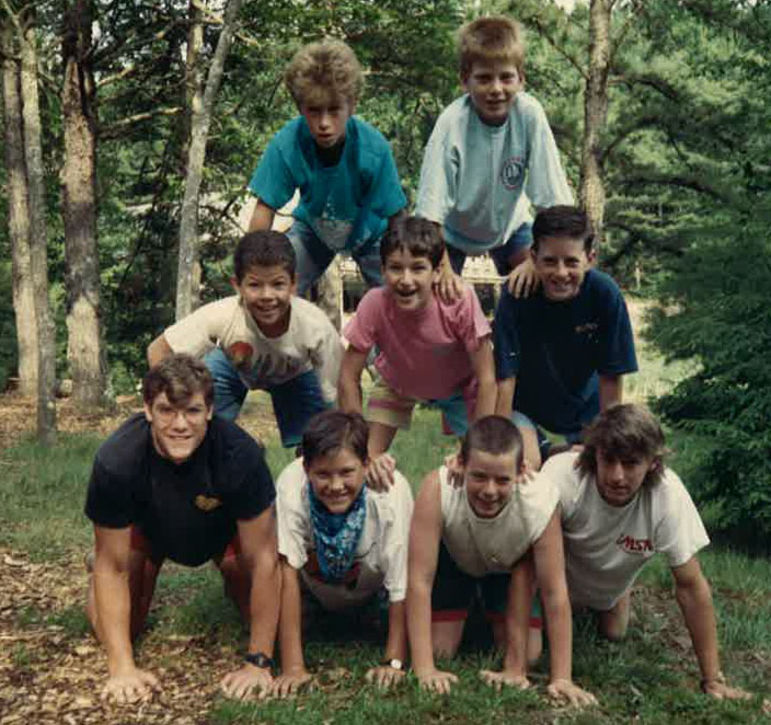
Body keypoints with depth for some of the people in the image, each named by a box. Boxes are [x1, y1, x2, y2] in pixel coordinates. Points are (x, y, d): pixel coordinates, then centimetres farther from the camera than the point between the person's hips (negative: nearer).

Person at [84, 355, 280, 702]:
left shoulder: (240, 453, -40)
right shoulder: (115, 461, -37)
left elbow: (263, 558, -31)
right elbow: (113, 568, -25)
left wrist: (259, 662, -30)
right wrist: (122, 667, -27)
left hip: (222, 525, 0)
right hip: (147, 524, 0)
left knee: (276, 622, -9)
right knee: (112, 629, -9)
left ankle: (233, 579, 25)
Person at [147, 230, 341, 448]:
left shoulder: (317, 328, -38)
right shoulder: (221, 316, -38)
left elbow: (340, 399, -28)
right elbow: (158, 350, -28)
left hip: (295, 376, -1)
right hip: (234, 367, 1)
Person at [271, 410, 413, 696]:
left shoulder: (391, 490, -35)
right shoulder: (291, 486, -35)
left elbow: (402, 585, -28)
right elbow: (287, 570, -31)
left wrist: (394, 662, -28)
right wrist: (293, 667, -33)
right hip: (314, 584, 1)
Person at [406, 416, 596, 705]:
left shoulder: (540, 502, -40)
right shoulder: (438, 489, -42)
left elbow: (555, 593, -31)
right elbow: (419, 581, -36)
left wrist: (561, 678, -30)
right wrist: (423, 669, -38)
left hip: (508, 565, 1)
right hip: (453, 558, 0)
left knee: (525, 656, -7)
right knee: (439, 649, -8)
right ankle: (465, 612, 24)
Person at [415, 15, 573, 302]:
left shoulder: (530, 113, -28)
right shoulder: (452, 123, -32)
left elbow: (554, 200, -24)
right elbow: (431, 209, -29)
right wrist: (444, 269, -32)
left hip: (508, 220, 2)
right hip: (452, 227, -2)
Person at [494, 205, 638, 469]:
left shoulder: (605, 294, -24)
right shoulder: (517, 296, -27)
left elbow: (611, 379, -16)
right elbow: (505, 377, -23)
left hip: (584, 404, 2)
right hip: (525, 402, -1)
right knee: (524, 465, -21)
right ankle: (538, 448, 15)